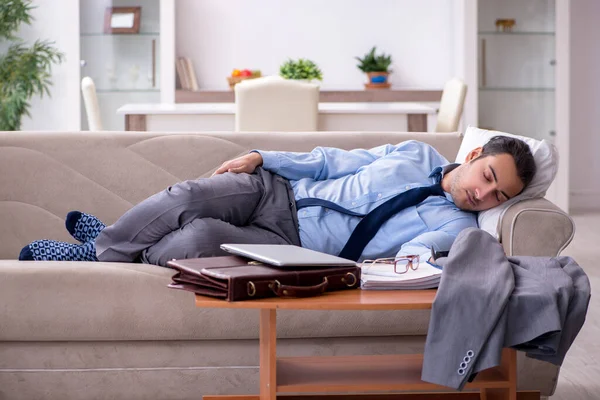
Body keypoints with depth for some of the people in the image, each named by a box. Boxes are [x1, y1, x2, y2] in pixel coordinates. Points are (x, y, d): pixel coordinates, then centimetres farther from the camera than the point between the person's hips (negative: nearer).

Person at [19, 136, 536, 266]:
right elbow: (336, 160, 14)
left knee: (200, 239, -25)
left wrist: (415, 258, -46)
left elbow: (417, 250, -22)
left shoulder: (456, 225, -2)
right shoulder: (416, 154, 9)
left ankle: (100, 257, -2)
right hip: (277, 191, 4)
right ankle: (106, 238, 2)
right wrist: (261, 157, 8)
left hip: (297, 247, -4)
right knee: (192, 195, -21)